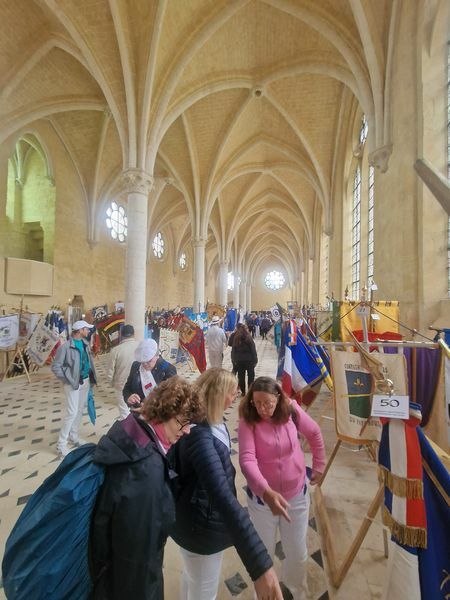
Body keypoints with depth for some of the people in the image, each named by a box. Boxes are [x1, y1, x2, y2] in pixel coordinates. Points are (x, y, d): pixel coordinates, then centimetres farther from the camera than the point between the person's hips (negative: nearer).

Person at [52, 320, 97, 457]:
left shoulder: (85, 343, 3)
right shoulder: (66, 346, -19)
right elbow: (55, 366, -16)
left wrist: (91, 376, 8)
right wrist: (69, 380, -15)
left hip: (86, 381, 7)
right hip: (74, 383, -7)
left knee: (80, 409, 18)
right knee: (72, 412, -3)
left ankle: (73, 436, 36)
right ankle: (61, 444, 15)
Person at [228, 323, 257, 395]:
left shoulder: (234, 336, -9)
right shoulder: (248, 336, -10)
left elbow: (229, 344, 7)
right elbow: (253, 349, -8)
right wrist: (255, 360, -4)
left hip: (239, 360, 1)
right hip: (249, 360, -1)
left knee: (241, 376, 12)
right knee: (250, 376, 12)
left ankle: (243, 392, 19)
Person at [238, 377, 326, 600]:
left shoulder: (291, 411, -18)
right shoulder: (248, 421, -24)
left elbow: (315, 434, -1)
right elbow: (247, 460, -32)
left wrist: (318, 466, 7)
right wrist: (266, 492, -45)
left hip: (296, 495, 2)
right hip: (262, 498, -2)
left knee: (297, 554, 21)